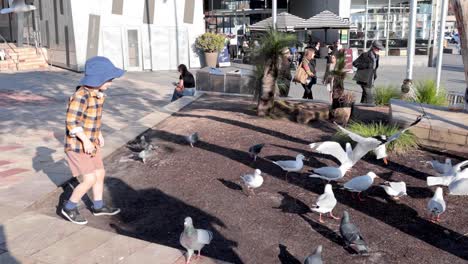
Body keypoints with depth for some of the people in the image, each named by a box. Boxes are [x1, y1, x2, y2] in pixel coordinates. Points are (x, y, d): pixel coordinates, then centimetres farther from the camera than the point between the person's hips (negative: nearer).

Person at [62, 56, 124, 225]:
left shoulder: (97, 93, 3)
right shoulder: (81, 95, -25)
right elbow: (71, 122, -24)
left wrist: (99, 134, 14)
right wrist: (85, 140, -21)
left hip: (90, 143, 9)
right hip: (77, 144, -9)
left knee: (100, 174, 15)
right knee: (90, 179, -6)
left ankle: (98, 206, 33)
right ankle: (69, 208, 14)